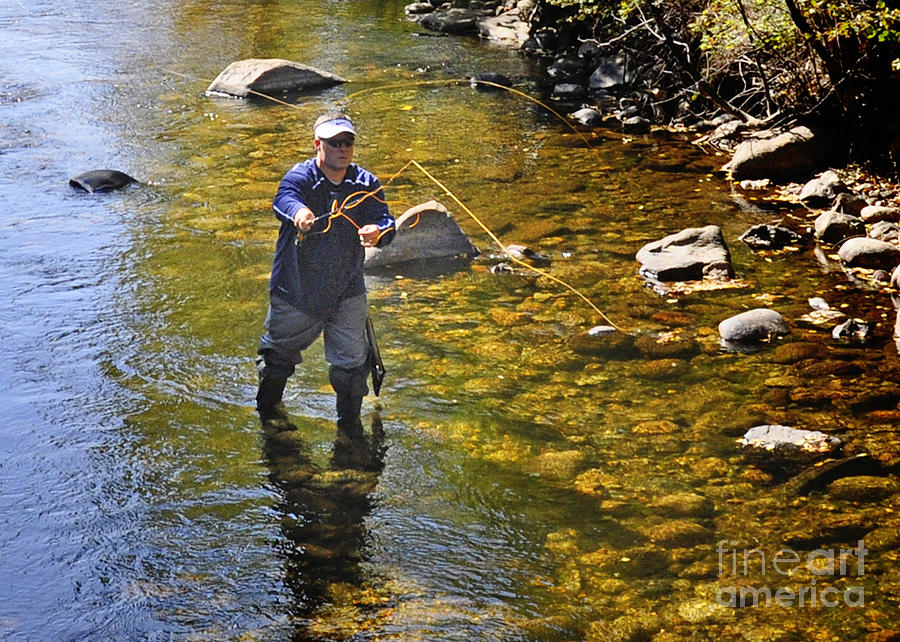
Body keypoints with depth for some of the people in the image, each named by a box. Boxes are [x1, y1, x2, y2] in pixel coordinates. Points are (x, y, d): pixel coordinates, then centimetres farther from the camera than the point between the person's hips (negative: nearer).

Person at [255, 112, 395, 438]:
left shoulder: (366, 184, -3)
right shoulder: (300, 176, -15)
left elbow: (385, 220, -11)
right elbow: (285, 198, -36)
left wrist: (378, 232, -37)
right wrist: (298, 212, -61)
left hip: (347, 292, 2)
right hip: (295, 289, -2)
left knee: (352, 360, 3)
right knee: (279, 352, 16)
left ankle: (349, 420, 26)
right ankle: (268, 406, 43)